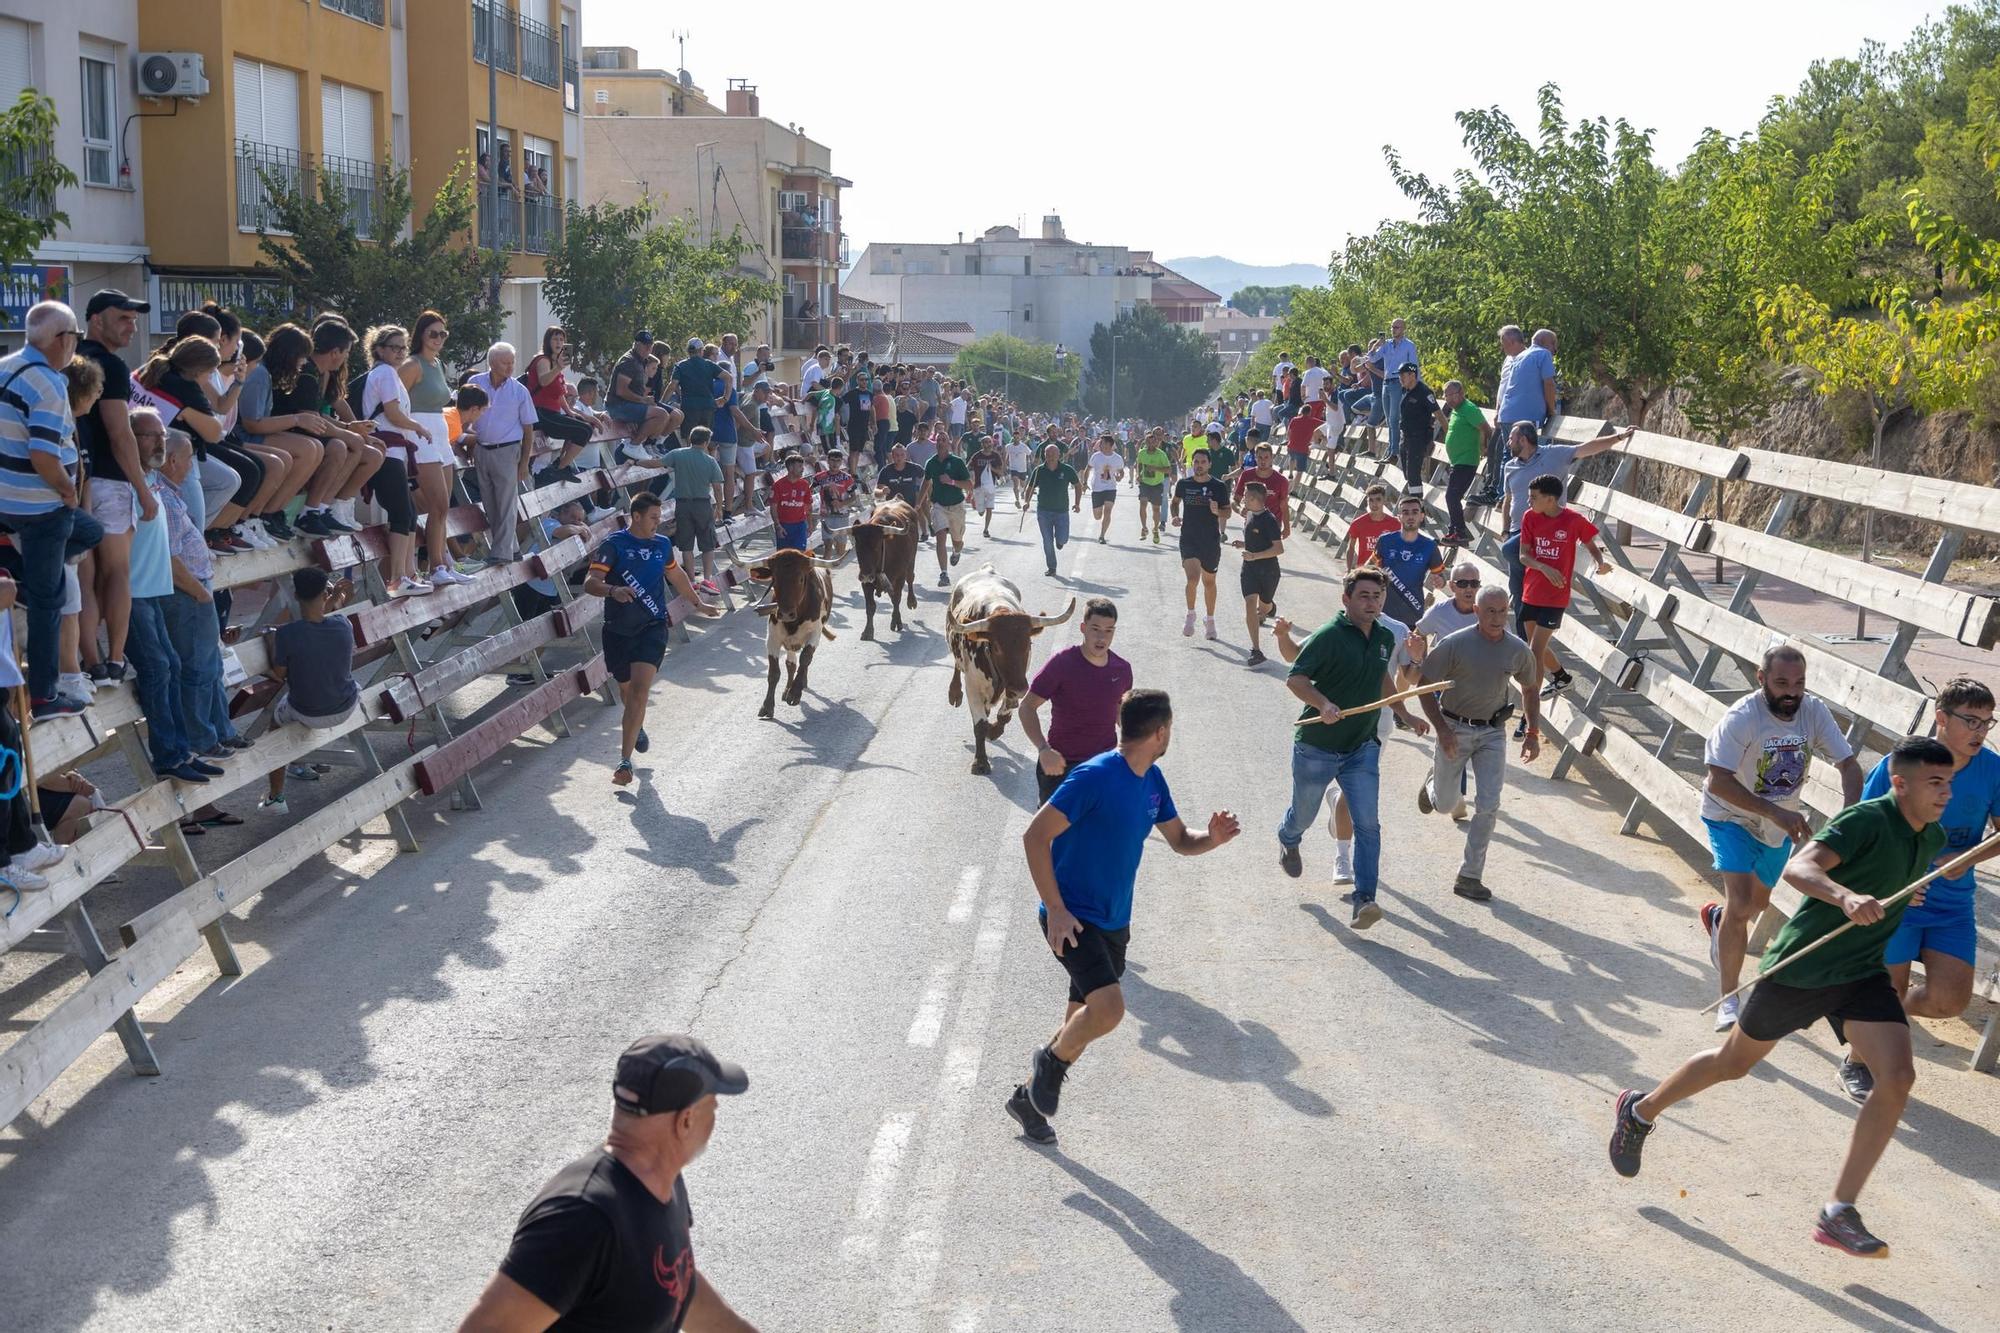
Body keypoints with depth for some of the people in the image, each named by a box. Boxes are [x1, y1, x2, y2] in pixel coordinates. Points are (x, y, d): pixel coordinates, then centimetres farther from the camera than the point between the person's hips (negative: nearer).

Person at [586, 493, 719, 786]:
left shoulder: (662, 545, 7)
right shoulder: (614, 545, -7)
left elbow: (676, 575, 27)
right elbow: (590, 582, -16)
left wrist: (698, 603, 36)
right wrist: (612, 590, -36)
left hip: (652, 628, 1)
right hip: (618, 630, -1)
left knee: (639, 690, -17)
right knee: (627, 690, 17)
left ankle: (625, 760, -18)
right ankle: (637, 727, 52)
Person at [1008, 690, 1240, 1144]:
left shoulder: (1152, 781, 5)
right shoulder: (1095, 777, -20)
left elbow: (1180, 841, 16)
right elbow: (1035, 836, -20)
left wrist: (1212, 838, -7)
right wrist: (1056, 910, -22)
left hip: (1114, 922, 9)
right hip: (1073, 919, -8)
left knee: (1085, 1022, 14)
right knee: (1108, 1007, -26)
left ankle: (1029, 1096, 33)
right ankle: (1052, 1060, 3)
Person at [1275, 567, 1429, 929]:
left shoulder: (1385, 638, 5)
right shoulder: (1329, 636, -18)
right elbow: (1295, 678, -22)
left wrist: (1405, 716, 27)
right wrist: (1324, 705, -38)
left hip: (1362, 748, 4)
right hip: (1316, 747, -4)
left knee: (1367, 825, -10)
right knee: (1304, 814, 17)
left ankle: (1364, 900, -11)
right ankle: (1288, 842, 53)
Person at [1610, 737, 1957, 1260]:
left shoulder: (1933, 839, 4)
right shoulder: (1865, 820, -21)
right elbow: (1798, 868, -37)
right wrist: (1846, 897, -51)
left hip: (1862, 976, 6)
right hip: (1801, 966, -6)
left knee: (1897, 1076, -13)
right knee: (1734, 1063, 11)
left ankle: (1838, 1212, -7)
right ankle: (1640, 1111, 37)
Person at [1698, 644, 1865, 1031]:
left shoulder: (1814, 712, -16)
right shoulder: (1742, 718, -30)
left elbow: (1849, 764, -11)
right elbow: (1717, 781, -34)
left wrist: (1849, 811, -31)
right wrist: (1776, 813, -41)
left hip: (1780, 824, 6)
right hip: (1732, 818, -6)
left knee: (1758, 902, 23)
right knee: (1740, 905, -18)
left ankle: (1718, 918, 58)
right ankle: (1728, 999, -6)